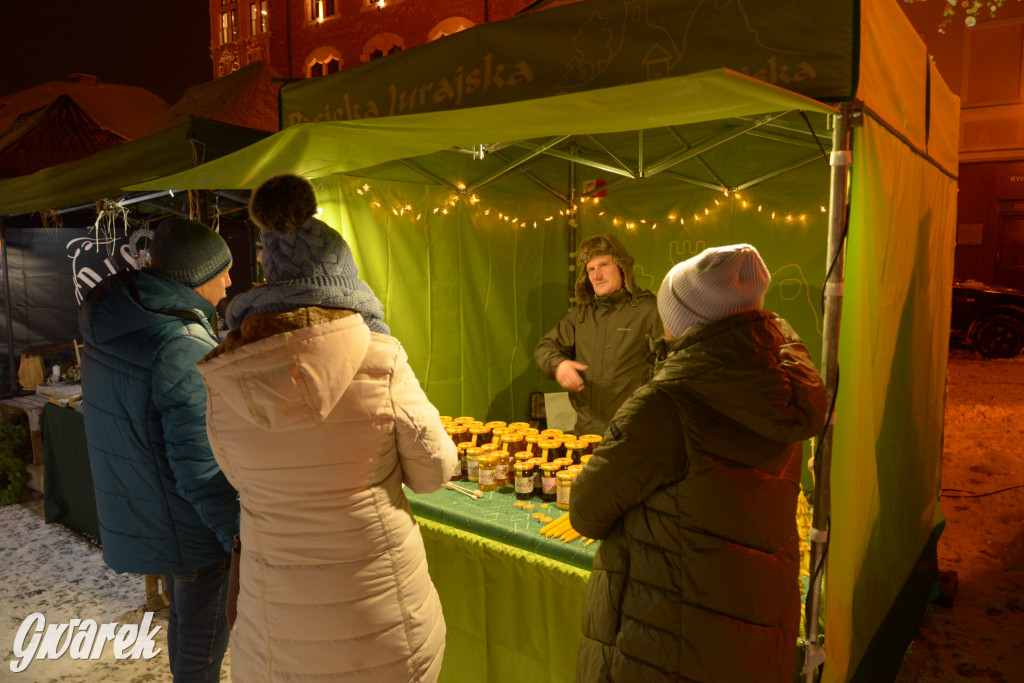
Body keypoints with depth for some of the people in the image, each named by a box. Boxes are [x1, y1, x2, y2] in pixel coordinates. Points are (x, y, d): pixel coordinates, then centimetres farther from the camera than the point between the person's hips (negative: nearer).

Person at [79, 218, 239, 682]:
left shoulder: (107, 333, 2)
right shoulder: (184, 347, -29)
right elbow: (202, 467, -28)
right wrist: (240, 539, -18)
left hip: (136, 518, 9)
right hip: (192, 526, -9)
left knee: (186, 619, 28)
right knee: (203, 637, 11)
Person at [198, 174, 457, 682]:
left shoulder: (224, 378, -12)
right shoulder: (380, 359, -19)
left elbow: (240, 477, 2)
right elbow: (433, 472, -9)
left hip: (279, 615, 2)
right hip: (381, 601, -1)